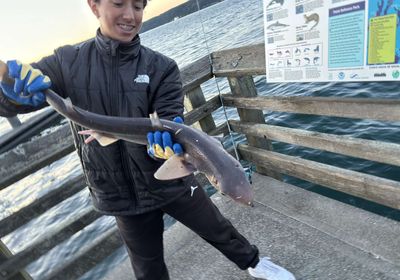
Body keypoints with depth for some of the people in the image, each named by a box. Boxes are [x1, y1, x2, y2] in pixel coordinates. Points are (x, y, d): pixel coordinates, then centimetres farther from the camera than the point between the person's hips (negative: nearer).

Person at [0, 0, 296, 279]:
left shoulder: (162, 68, -11)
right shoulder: (68, 62, -8)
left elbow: (170, 122, -16)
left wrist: (164, 143, -40)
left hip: (172, 182, 0)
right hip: (122, 195, 1)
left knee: (221, 231, 20)